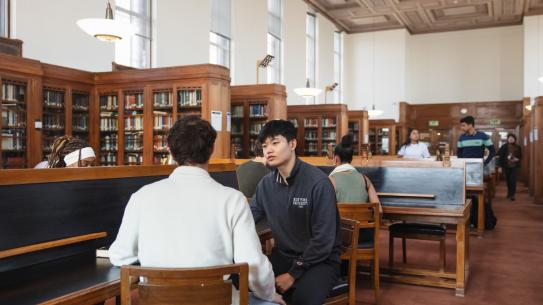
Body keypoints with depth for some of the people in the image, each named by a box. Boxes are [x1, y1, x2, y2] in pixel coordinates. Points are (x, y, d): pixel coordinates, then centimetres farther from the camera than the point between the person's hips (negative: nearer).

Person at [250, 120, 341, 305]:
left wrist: (293, 274, -16)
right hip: (283, 255, 5)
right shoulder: (266, 184, 0)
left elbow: (323, 240, -18)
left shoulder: (318, 182, -18)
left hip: (320, 260, -5)